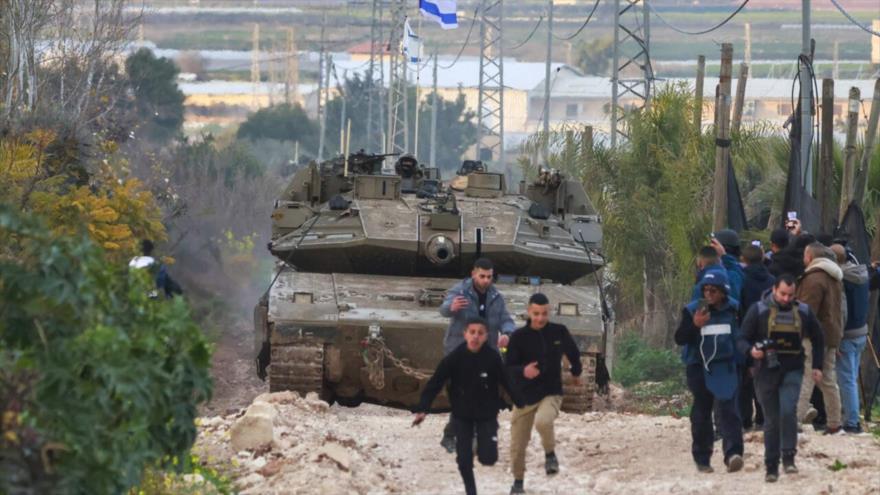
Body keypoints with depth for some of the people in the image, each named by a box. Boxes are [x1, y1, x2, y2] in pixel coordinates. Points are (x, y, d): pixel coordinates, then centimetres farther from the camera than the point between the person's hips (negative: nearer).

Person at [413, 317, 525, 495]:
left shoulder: (493, 358, -15)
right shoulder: (454, 358, -16)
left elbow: (508, 383, -7)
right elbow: (435, 384, -14)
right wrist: (422, 409, -21)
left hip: (487, 414, 0)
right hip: (462, 415, 0)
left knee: (488, 458, -7)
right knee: (464, 460, 1)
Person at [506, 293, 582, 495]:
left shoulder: (559, 332, -4)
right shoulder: (519, 337, -8)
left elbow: (573, 353, 17)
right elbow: (508, 369, -11)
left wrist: (576, 373, 32)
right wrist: (523, 371, -33)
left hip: (551, 394, -1)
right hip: (524, 396, 1)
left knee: (543, 421, -34)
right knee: (517, 446, 5)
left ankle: (550, 454, -5)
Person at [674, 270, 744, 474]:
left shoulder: (734, 309, 3)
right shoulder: (692, 310, 1)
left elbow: (744, 334, 14)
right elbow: (680, 339, -1)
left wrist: (746, 362, 12)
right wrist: (694, 325, -18)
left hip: (726, 367, -1)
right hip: (700, 367, 1)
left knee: (728, 409, -14)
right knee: (701, 413, 6)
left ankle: (733, 454, -25)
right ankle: (702, 459, 15)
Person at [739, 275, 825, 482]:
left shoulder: (803, 311, 5)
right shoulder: (758, 311, -1)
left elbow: (818, 339, 19)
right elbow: (743, 340, 0)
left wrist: (816, 366, 11)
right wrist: (751, 351, -23)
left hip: (792, 371, 0)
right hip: (767, 370, 0)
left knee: (788, 411, -22)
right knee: (771, 420, 4)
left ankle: (788, 457, -14)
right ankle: (771, 467, 12)